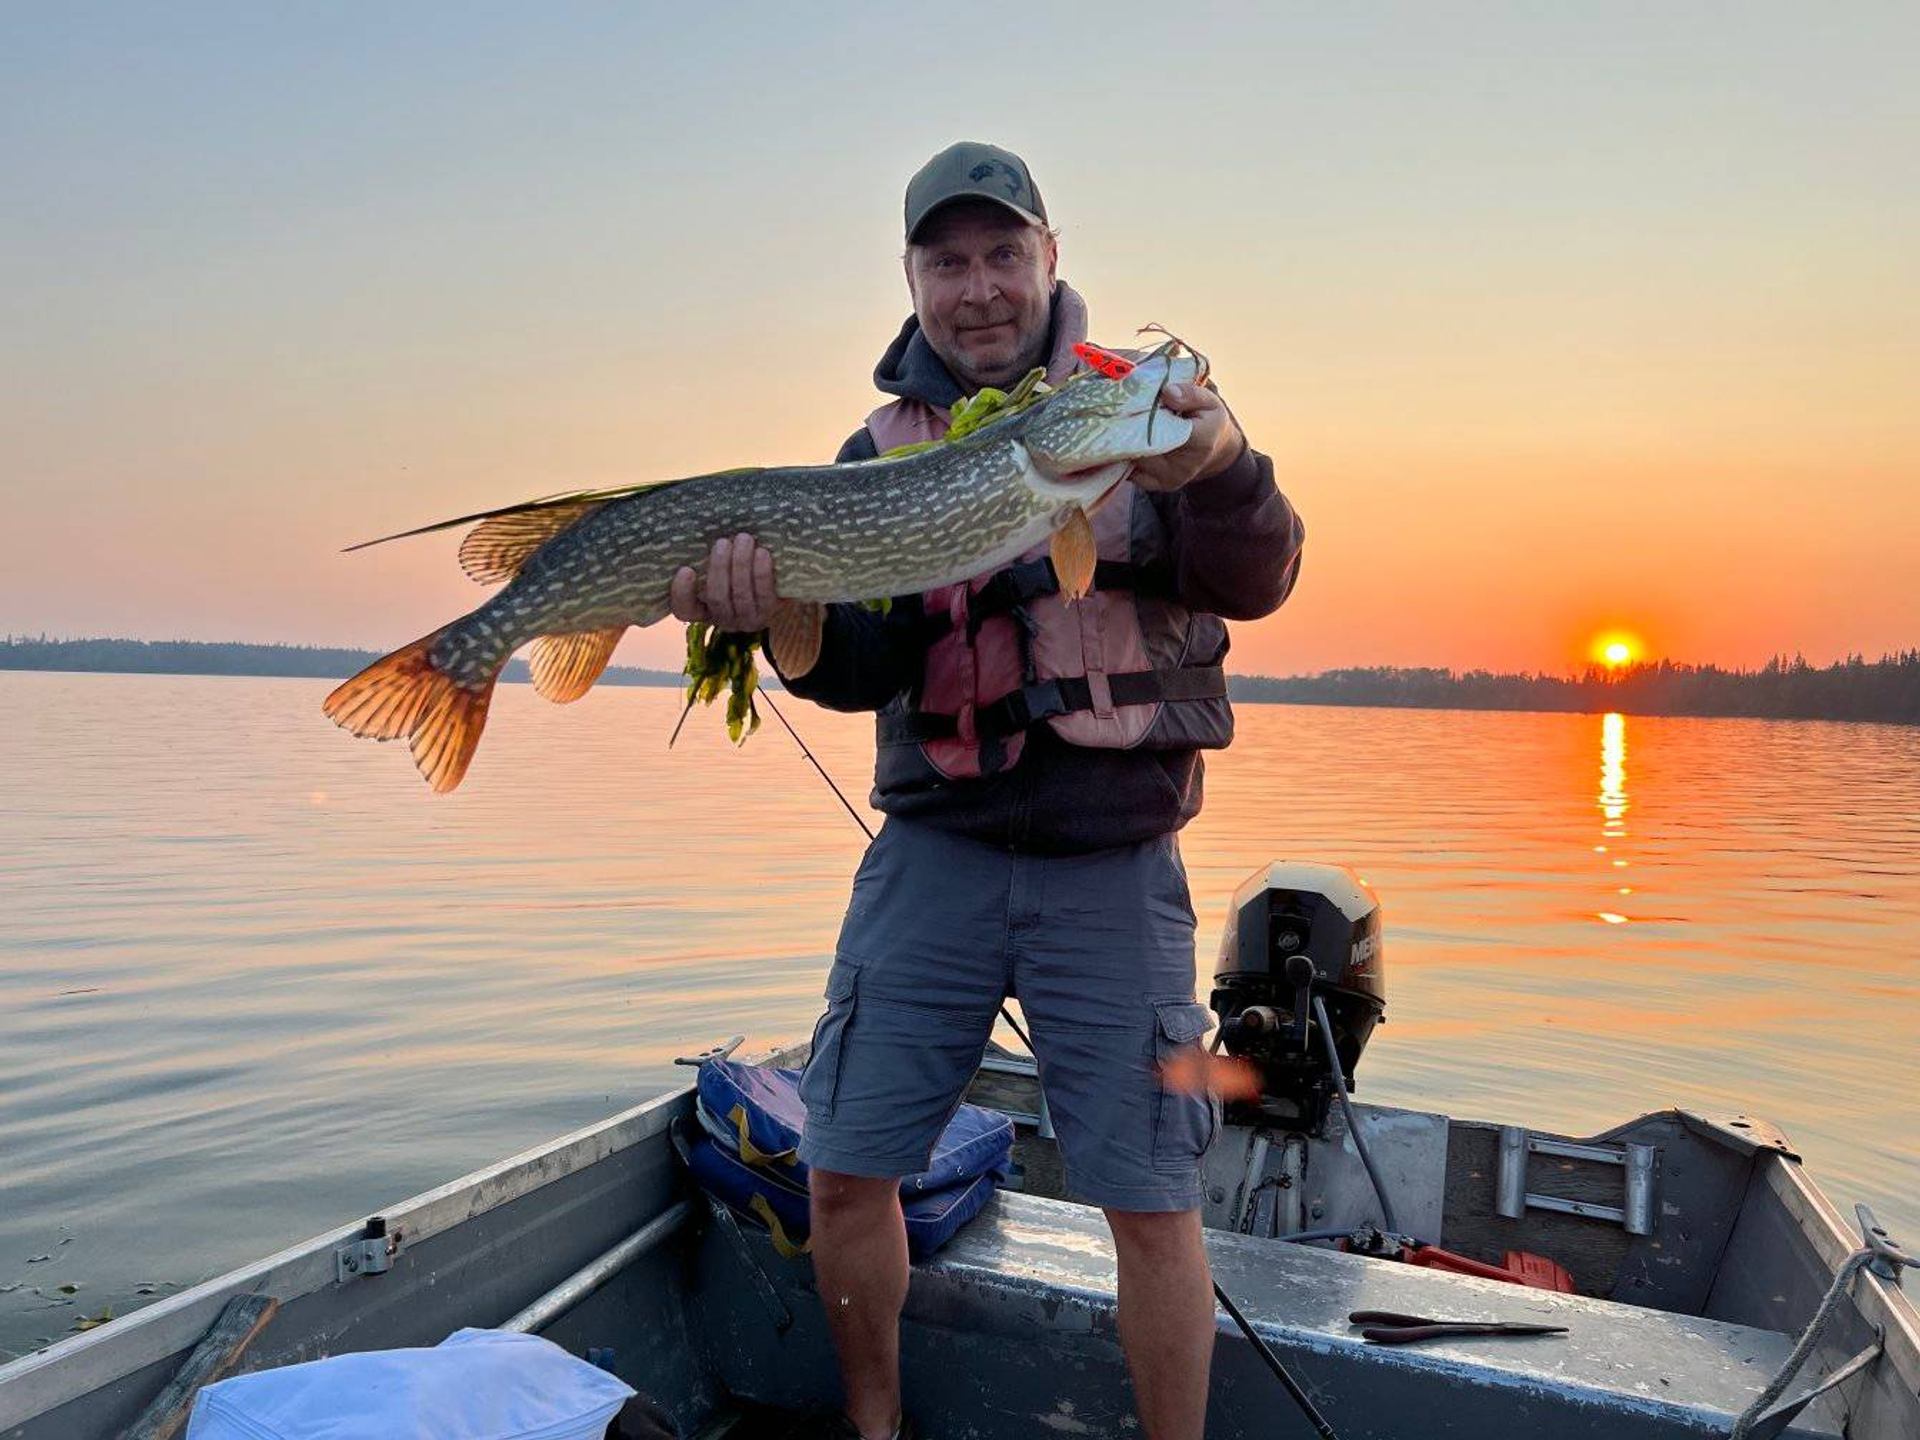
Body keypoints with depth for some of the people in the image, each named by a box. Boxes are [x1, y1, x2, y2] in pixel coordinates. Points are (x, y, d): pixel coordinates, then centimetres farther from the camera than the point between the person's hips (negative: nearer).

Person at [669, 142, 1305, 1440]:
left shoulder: (1141, 404, 1)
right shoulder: (882, 447, 7)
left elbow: (1254, 582, -14)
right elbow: (863, 669, -4)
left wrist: (1223, 470, -35)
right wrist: (779, 609, -25)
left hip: (1114, 868, -2)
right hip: (934, 850, 2)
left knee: (1153, 1202, 3)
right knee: (846, 1173, 6)